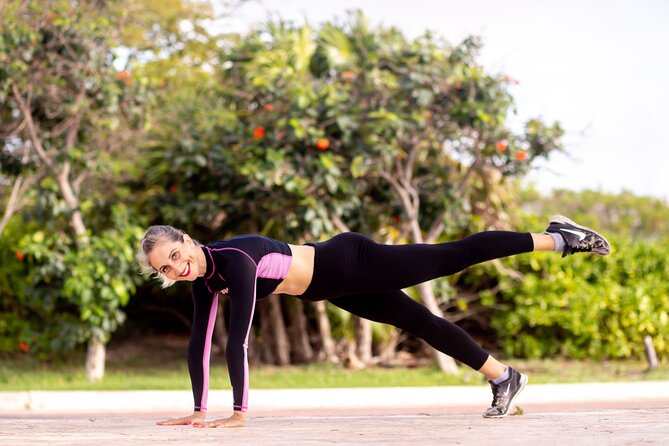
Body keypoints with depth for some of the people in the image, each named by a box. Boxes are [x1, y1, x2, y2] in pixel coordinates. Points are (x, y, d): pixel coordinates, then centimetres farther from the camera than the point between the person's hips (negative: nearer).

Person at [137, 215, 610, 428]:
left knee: (453, 257, 2)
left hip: (350, 264, -8)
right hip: (335, 290, 8)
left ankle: (557, 237, 16)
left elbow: (238, 340, -36)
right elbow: (200, 343, -1)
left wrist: (240, 413, -36)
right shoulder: (204, 279, -6)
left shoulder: (235, 259, -32)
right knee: (420, 322, 18)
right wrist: (199, 411, -3)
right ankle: (503, 377, 33)